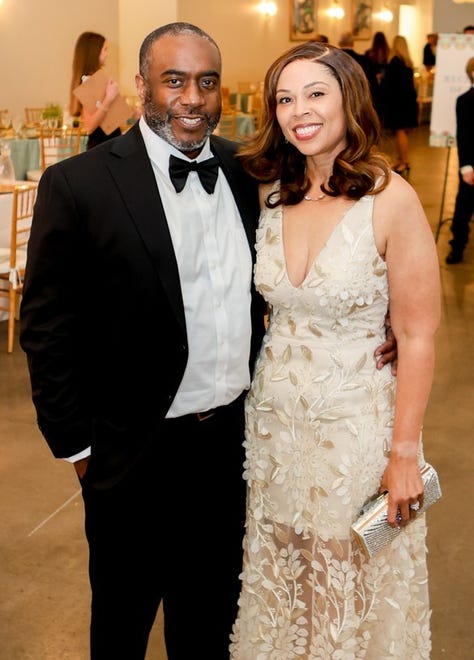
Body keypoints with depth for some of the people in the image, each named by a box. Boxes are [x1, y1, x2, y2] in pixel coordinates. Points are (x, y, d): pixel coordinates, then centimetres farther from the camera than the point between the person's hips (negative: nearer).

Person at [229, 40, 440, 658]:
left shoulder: (390, 199, -16)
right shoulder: (269, 194, -2)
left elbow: (418, 338, -13)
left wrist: (404, 454, -12)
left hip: (356, 422, -4)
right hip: (273, 416, 4)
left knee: (354, 584, 16)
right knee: (279, 576, 22)